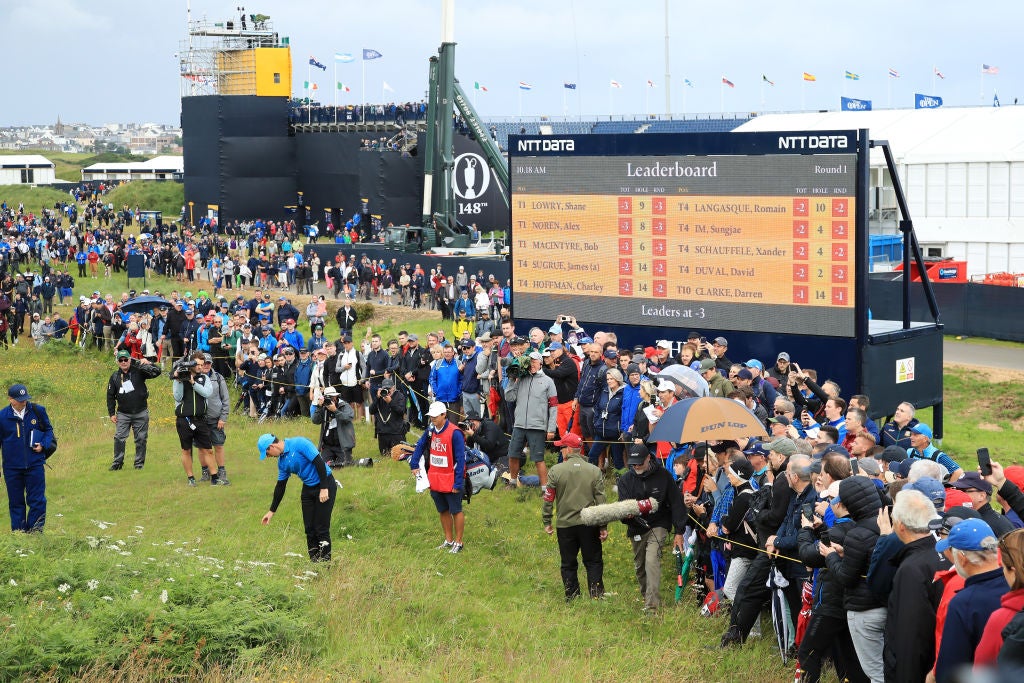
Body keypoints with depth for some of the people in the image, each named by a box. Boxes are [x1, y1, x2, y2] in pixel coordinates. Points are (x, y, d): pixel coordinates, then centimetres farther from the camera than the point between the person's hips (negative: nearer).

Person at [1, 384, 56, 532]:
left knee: (37, 500, 0)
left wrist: (43, 445, -7)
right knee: (16, 502, 9)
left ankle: (35, 531, 10)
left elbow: (48, 429, 13)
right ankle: (19, 532, 19)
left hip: (35, 464, 0)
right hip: (12, 467, 0)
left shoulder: (38, 411, -2)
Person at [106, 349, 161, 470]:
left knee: (141, 439, 4)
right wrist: (112, 413, 6)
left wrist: (147, 364, -27)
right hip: (123, 414, 1)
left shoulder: (139, 372, -4)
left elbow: (157, 372, -11)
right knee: (119, 438, -5)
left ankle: (139, 463, 14)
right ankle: (117, 463, 6)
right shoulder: (115, 376, 3)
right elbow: (110, 396, 9)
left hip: (141, 413, -1)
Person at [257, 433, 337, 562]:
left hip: (325, 485, -8)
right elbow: (280, 487, 15)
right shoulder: (282, 461, 6)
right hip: (308, 488, 8)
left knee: (321, 529, -8)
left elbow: (319, 463, -22)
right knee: (309, 529, 4)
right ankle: (314, 563, 12)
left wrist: (324, 489, -23)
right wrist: (272, 511, 17)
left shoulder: (299, 444, -19)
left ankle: (325, 564, -2)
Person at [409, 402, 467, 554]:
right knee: (443, 511, 16)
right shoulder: (430, 430, 2)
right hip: (435, 479, 7)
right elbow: (420, 446, 20)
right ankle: (448, 540, 27)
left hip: (450, 481, -7)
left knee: (456, 511, 4)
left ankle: (458, 543, 13)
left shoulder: (454, 433, -18)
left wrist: (458, 483, -19)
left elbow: (460, 459, -18)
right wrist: (414, 465, 11)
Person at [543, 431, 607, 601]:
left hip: (565, 525, -1)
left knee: (568, 565, 10)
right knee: (593, 562, 10)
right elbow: (601, 500, 0)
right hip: (590, 524, 1)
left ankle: (572, 598, 10)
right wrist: (603, 527, 5)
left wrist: (547, 522, 7)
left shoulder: (556, 471, -5)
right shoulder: (595, 471, 0)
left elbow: (548, 498, -3)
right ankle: (596, 596, 2)